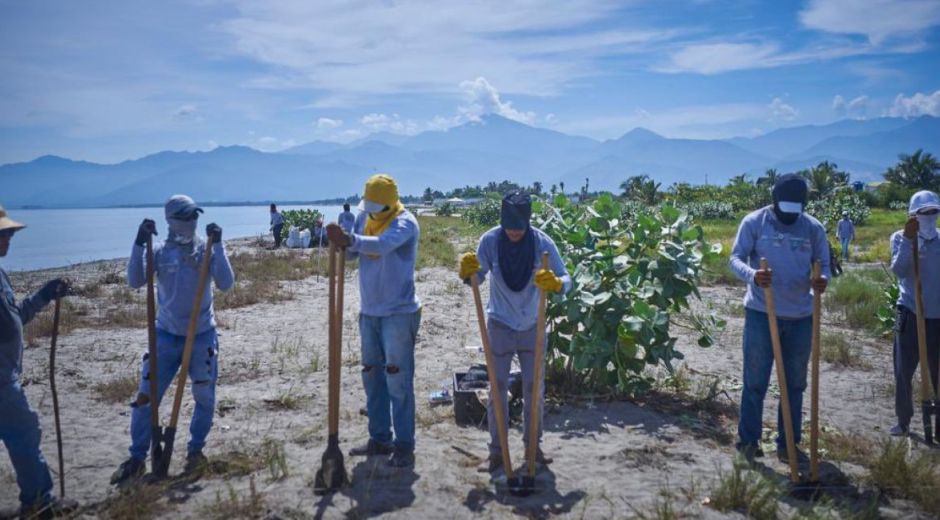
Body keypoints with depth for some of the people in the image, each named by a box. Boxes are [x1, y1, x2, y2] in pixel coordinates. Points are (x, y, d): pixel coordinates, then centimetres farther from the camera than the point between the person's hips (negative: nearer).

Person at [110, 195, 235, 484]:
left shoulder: (207, 249, -6)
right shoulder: (160, 252, -4)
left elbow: (226, 284, -18)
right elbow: (135, 282, -17)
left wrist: (218, 246, -24)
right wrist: (139, 244, -24)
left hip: (203, 335, 0)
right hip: (167, 334, 0)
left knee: (204, 396, 9)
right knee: (146, 396, 0)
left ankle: (196, 449, 29)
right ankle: (137, 457, 14)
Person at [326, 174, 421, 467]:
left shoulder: (405, 222, -16)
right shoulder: (364, 218, 6)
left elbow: (383, 244, -36)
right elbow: (352, 252, 0)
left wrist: (349, 240, -50)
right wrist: (342, 243, -22)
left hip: (399, 313, -7)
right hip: (369, 311, 7)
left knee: (399, 380, -5)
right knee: (372, 376, 14)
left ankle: (404, 445, 3)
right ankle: (380, 439, 25)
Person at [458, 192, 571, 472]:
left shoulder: (542, 242, -17)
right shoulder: (490, 240, -16)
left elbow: (566, 281, -17)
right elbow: (479, 278, -6)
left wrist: (555, 284, -40)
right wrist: (468, 273, -29)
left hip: (532, 325, 1)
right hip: (500, 325, -1)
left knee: (535, 389, 11)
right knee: (498, 389, 4)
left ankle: (533, 444, 28)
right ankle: (497, 448, 17)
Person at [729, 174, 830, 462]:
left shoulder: (814, 227, 3)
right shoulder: (754, 222, -5)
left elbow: (824, 264, 6)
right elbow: (736, 257, -9)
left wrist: (823, 279, -19)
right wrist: (752, 274, -31)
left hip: (801, 317, 4)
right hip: (761, 314, -3)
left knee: (795, 383, 12)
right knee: (755, 381, 2)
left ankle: (788, 444, 24)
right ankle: (748, 440, 16)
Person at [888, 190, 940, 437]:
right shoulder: (900, 238, -3)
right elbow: (898, 270, -19)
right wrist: (908, 239, -26)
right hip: (911, 315, -2)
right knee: (903, 372, 4)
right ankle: (903, 420, 18)